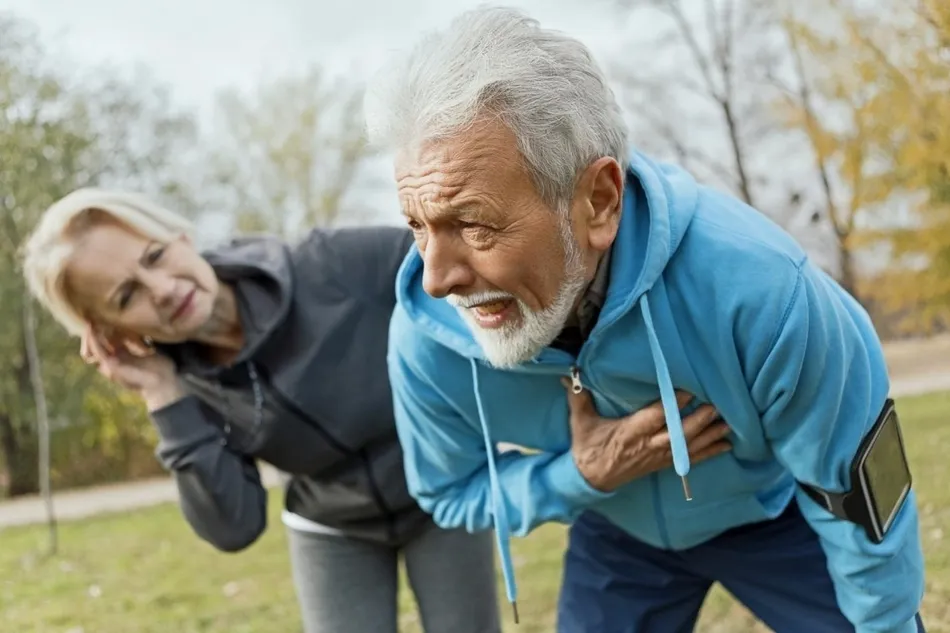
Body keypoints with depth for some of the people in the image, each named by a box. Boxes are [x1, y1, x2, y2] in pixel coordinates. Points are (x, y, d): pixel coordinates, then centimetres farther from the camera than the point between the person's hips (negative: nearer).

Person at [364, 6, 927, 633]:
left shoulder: (756, 285, -40)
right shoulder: (424, 338, -31)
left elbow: (857, 490, -22)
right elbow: (451, 493, -10)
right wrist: (579, 477, -29)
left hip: (777, 511, -1)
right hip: (617, 537, 2)